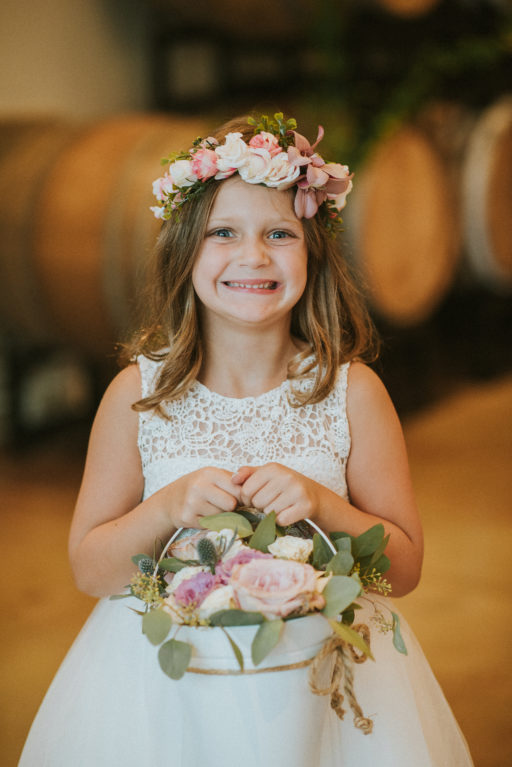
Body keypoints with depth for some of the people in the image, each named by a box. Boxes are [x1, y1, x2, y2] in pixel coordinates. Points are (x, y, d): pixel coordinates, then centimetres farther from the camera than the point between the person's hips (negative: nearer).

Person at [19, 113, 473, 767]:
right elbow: (89, 571, -2)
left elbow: (404, 568, -3)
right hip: (167, 687, 0)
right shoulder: (138, 393, -7)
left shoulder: (351, 391, -7)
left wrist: (322, 505, -21)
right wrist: (167, 507, -21)